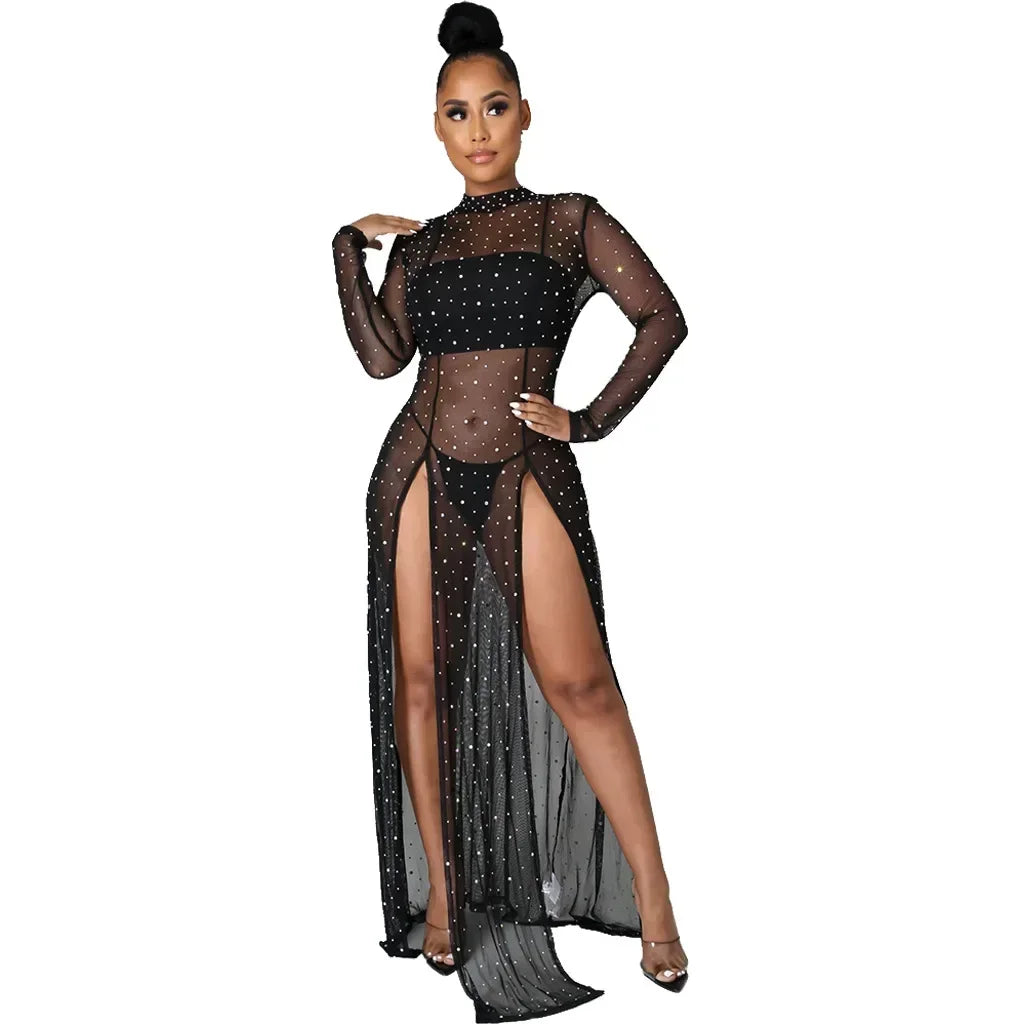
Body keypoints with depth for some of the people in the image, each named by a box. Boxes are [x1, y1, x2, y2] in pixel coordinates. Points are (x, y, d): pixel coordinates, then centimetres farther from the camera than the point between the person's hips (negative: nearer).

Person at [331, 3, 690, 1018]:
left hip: (526, 474, -3)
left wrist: (590, 420, -5)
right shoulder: (419, 244, 13)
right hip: (423, 470, 3)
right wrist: (351, 243, -1)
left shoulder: (571, 220, 7)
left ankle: (651, 891, 1)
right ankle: (441, 890, 17)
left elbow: (661, 318, 0)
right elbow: (383, 354, 0)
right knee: (421, 679, 4)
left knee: (577, 681, -10)